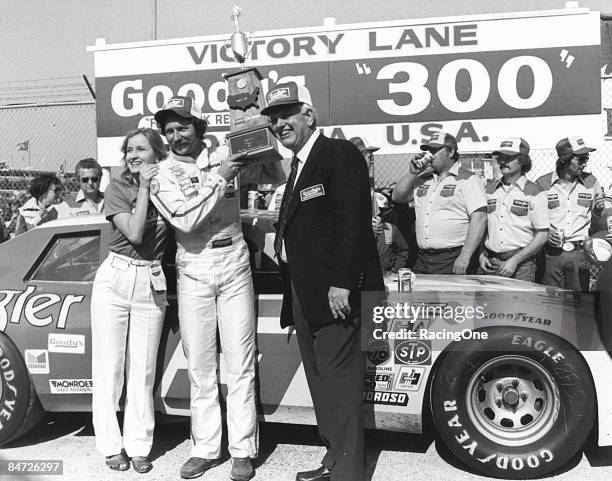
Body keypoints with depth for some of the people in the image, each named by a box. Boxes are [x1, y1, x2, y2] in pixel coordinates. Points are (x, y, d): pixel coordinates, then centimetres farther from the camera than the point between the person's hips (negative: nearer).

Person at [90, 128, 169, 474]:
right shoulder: (118, 188, -2)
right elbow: (134, 233, -15)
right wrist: (144, 186, -12)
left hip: (151, 284, 1)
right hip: (114, 277, -1)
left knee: (142, 369, 6)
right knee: (109, 367, 4)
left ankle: (139, 446, 17)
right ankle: (111, 445, 17)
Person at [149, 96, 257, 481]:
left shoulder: (225, 156, 5)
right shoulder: (162, 175, 2)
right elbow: (185, 220, -13)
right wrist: (219, 180, -15)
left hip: (235, 266, 0)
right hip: (193, 273, 0)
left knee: (240, 365, 3)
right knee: (200, 367, 7)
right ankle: (205, 448, 20)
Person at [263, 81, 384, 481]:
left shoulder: (340, 153, -8)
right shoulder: (299, 167, 21)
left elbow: (351, 221, -18)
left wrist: (341, 283, -23)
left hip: (333, 292, -10)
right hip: (303, 293, 10)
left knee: (339, 381, -5)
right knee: (320, 380, 16)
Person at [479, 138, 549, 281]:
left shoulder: (534, 192, -2)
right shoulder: (489, 189, 11)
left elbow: (542, 235, -5)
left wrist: (515, 260, -11)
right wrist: (481, 255, 0)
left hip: (521, 265, -3)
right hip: (490, 263, 3)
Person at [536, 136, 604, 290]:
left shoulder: (591, 182, 7)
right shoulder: (542, 184, -2)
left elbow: (595, 222, 16)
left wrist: (598, 211, -5)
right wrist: (546, 232, -12)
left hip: (580, 254, 2)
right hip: (550, 253, -2)